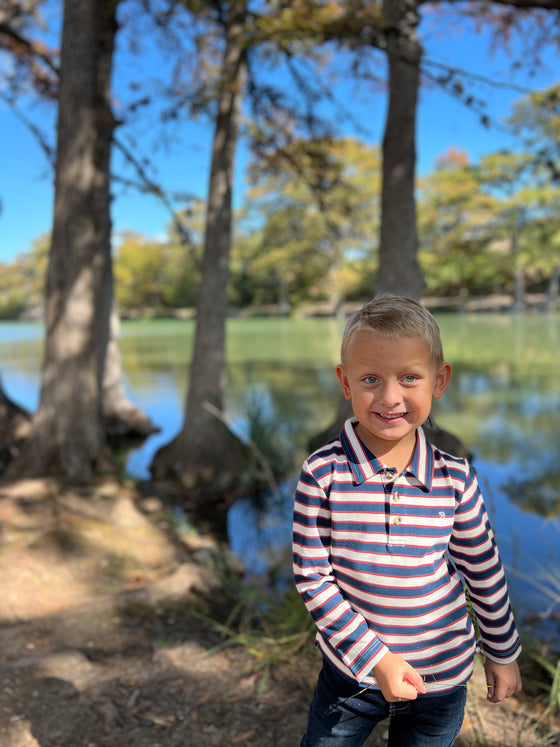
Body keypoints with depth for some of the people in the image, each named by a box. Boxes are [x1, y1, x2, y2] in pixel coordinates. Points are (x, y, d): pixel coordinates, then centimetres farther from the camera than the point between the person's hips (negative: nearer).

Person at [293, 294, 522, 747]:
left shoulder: (456, 479, -11)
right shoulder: (323, 473, -18)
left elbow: (484, 571, 1)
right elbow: (311, 576, -13)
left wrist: (503, 653, 12)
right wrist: (374, 657, -17)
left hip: (442, 679, 1)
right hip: (351, 669, -1)